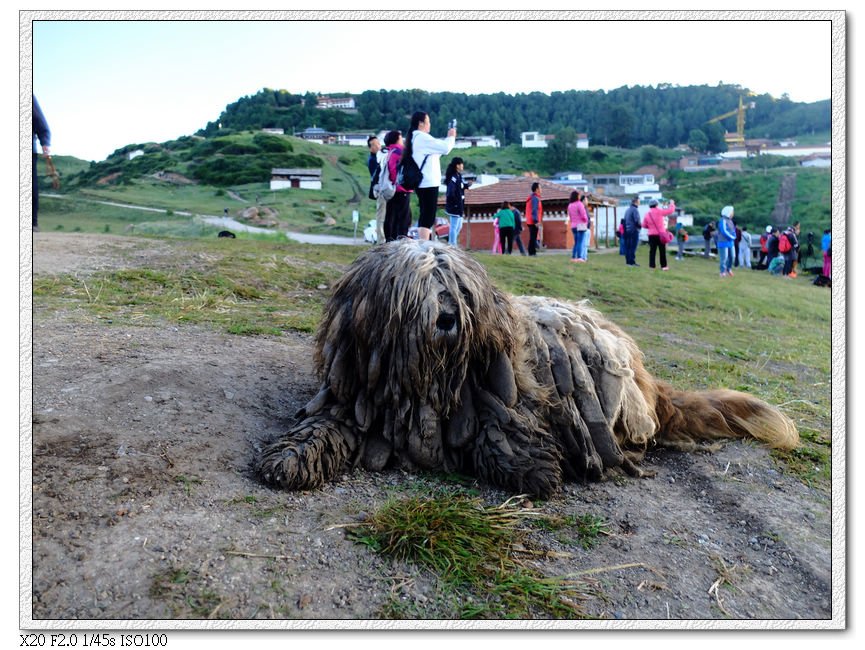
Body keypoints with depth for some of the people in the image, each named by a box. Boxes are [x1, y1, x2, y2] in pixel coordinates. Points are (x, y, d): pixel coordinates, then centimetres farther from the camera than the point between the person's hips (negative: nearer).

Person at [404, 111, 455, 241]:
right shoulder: (422, 137, -12)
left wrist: (448, 139, 16)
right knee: (428, 217, -11)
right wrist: (451, 137, 3)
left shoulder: (415, 138, 18)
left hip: (423, 183, 10)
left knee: (425, 216, 12)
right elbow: (445, 148, -15)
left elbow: (438, 149, 24)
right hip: (428, 183, -10)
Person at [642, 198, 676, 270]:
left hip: (651, 235, 4)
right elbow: (671, 210, -2)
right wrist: (672, 204, 16)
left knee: (652, 250, 5)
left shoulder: (647, 214, 5)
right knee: (662, 250, 2)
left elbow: (644, 225, 11)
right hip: (660, 234, -4)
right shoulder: (659, 211, -7)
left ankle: (652, 265, 1)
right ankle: (663, 266, 4)